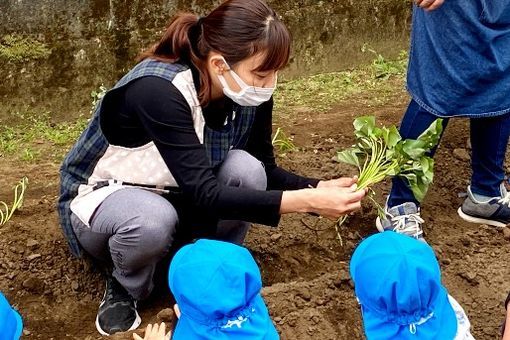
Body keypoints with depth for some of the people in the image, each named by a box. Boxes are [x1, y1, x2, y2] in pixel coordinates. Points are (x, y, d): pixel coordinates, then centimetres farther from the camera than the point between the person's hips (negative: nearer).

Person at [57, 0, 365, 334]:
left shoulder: (250, 94, -16)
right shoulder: (157, 90, -36)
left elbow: (264, 168, -4)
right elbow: (204, 194, -40)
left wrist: (317, 188, -24)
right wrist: (304, 202, -44)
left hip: (175, 197, 5)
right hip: (102, 195, -5)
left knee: (245, 169, -24)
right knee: (153, 219, -39)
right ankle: (126, 288, -5)